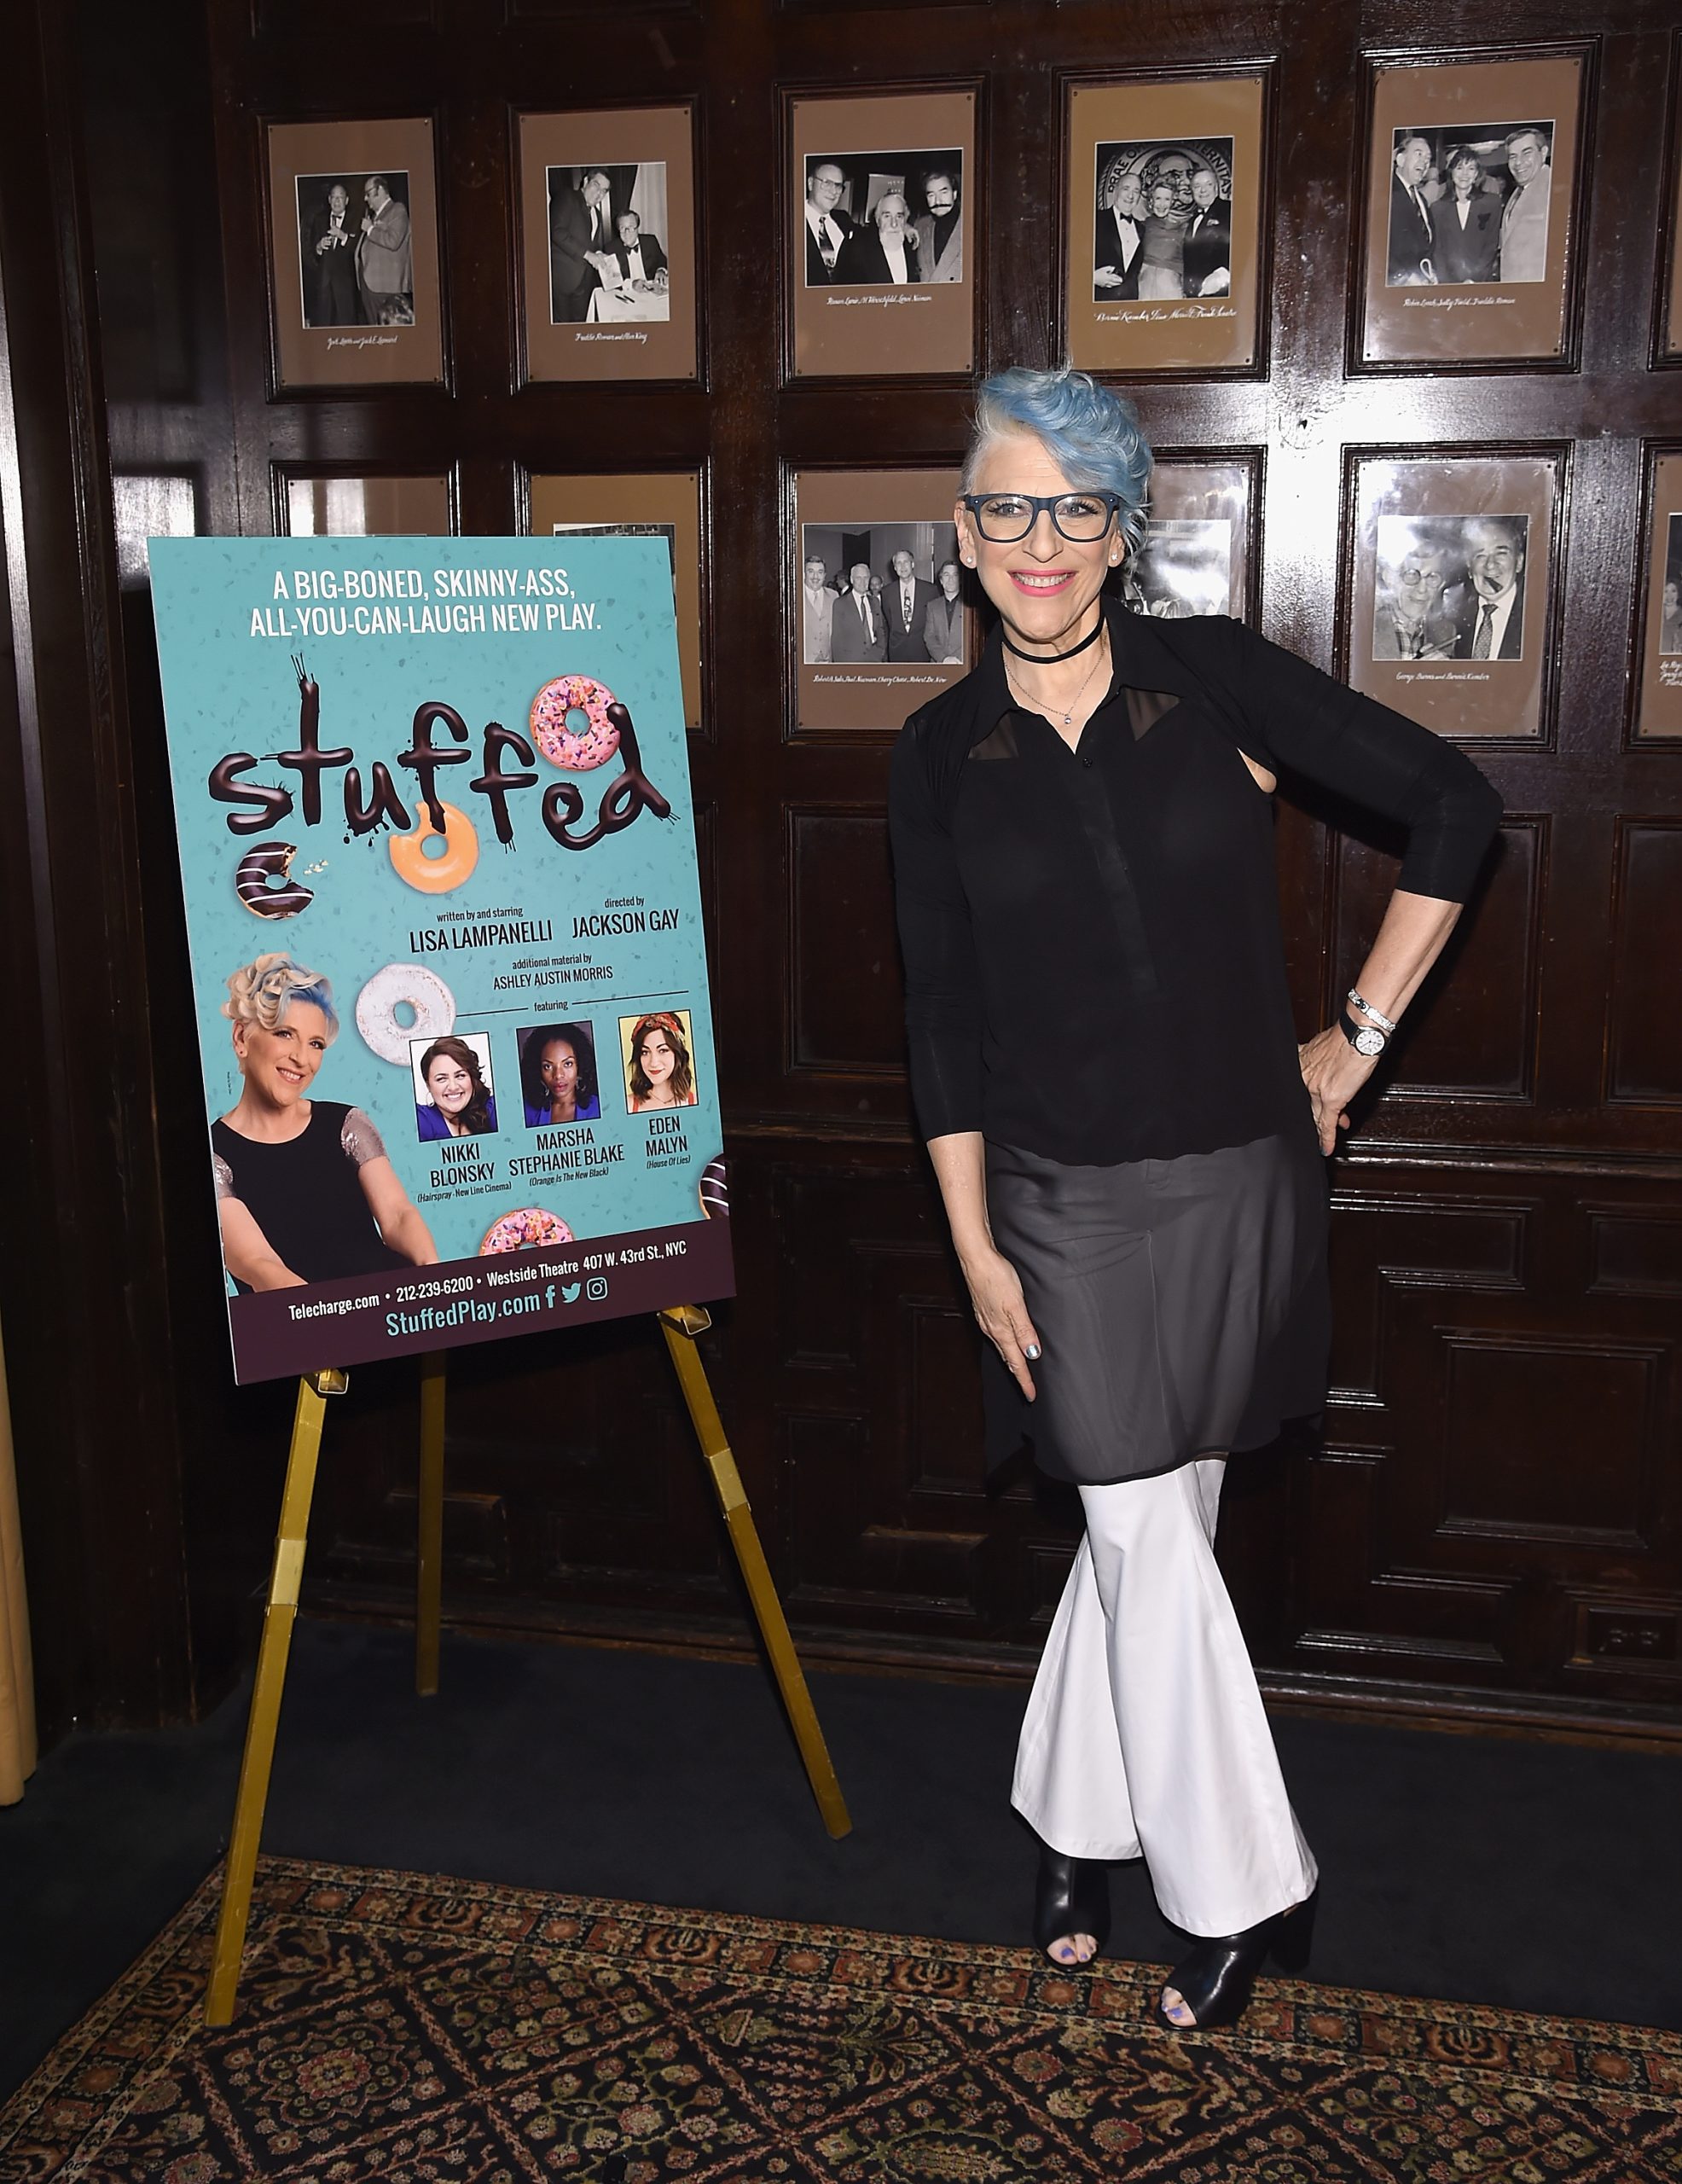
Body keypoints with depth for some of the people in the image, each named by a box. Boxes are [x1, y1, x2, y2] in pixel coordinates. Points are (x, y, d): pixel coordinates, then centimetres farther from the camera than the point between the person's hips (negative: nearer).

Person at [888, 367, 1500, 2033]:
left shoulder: (1215, 679, -4)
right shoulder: (940, 756, 0)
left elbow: (1452, 804, -1)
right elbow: (943, 1019, 2)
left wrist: (1362, 1033, -2)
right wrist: (974, 1247, -1)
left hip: (1239, 1179, 0)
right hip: (1068, 1203, 0)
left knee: (1149, 1532, 11)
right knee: (1151, 1542, 3)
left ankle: (1069, 1817, 33)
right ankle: (1243, 1887, 23)